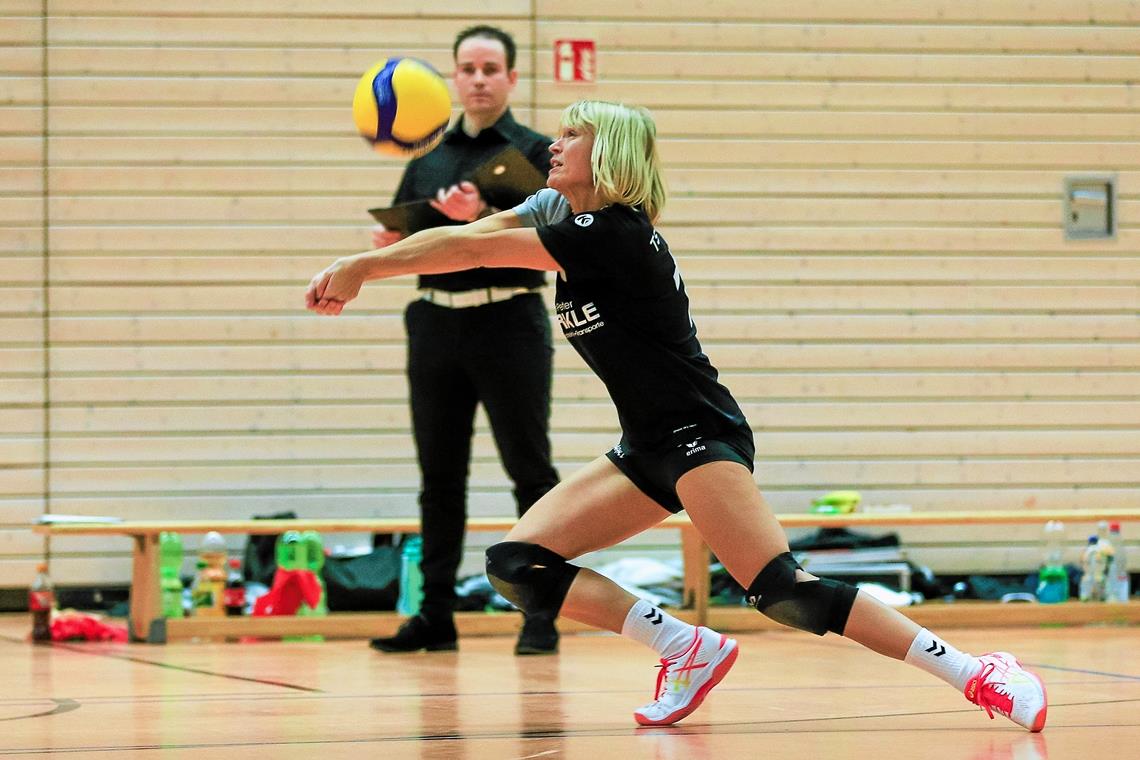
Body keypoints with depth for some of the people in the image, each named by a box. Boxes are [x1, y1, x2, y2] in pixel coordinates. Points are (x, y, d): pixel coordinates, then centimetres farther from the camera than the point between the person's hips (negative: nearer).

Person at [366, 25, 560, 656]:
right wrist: (389, 240, -7)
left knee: (531, 472, -3)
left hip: (508, 322, -5)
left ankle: (541, 615, 1)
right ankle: (435, 615, 11)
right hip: (436, 321, 5)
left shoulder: (532, 151, 0)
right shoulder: (428, 158, 14)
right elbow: (394, 239, 15)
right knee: (439, 476, 7)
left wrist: (482, 215, -29)